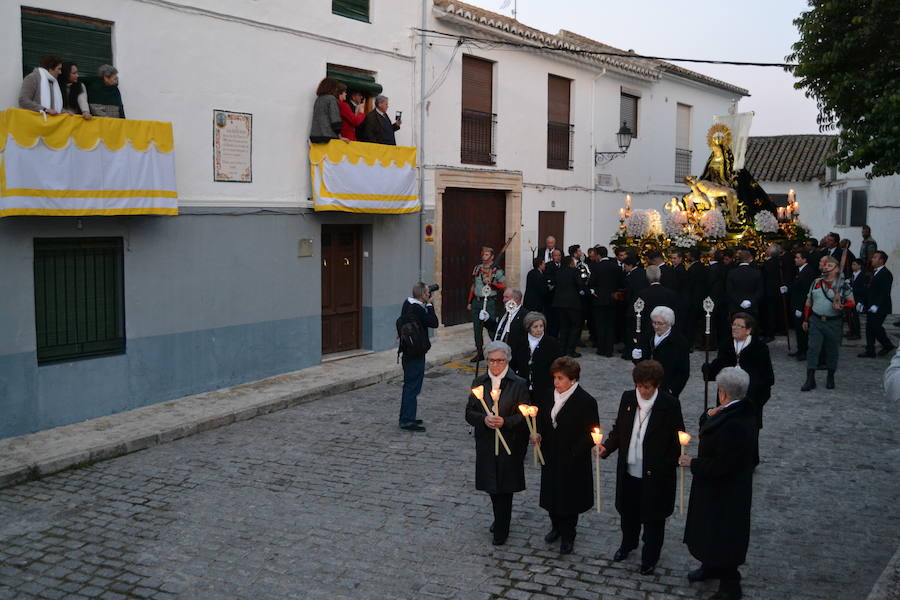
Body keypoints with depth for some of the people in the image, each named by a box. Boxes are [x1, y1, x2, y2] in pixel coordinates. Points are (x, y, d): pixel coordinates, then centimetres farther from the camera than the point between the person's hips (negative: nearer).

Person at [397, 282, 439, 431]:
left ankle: (406, 418, 26)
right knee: (413, 387, -4)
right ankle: (407, 421, 0)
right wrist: (429, 305, -8)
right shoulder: (418, 309, -21)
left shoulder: (407, 304, 7)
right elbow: (434, 322, -15)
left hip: (408, 352, 10)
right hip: (416, 353, -10)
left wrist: (426, 305, 6)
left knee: (409, 385, 17)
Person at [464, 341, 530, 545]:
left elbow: (524, 415, -7)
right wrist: (484, 419, -18)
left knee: (504, 487, 2)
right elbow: (469, 413, 2)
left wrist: (505, 421, -23)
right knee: (491, 485, 13)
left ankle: (501, 530, 16)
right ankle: (500, 520, 37)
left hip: (510, 443, -3)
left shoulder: (518, 384, -6)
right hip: (485, 443, 3)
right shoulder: (479, 382, 4)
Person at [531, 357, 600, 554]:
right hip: (550, 457, 5)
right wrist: (537, 434, -9)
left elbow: (591, 434, -14)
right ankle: (556, 527, 41)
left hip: (573, 462, -5)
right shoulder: (548, 397, -1)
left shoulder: (586, 402, -18)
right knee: (552, 494, 18)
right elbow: (541, 419, 11)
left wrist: (573, 454, -19)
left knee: (569, 498, 9)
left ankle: (568, 536, 28)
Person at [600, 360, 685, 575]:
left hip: (655, 475, -4)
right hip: (629, 470, 4)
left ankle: (650, 557, 32)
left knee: (653, 517, 12)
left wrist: (667, 466, -19)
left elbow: (677, 439, -10)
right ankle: (628, 543, 48)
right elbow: (619, 428, 7)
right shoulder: (627, 398, -2)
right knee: (628, 511, 23)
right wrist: (607, 447, -9)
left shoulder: (670, 404, -15)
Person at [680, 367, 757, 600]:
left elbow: (721, 465, -30)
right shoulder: (743, 411, -2)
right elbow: (708, 430, 9)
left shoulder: (733, 424, -33)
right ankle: (712, 567, 47)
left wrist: (692, 463, -17)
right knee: (707, 529, 26)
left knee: (722, 536, 8)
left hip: (725, 492, -10)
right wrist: (709, 416, -11)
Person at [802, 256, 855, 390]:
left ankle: (830, 378, 26)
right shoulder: (816, 283, 9)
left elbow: (852, 302, -1)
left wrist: (841, 306, -21)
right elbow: (808, 303, 16)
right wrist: (805, 320, 15)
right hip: (815, 321, 2)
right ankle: (810, 379, -3)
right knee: (813, 348, -4)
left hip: (833, 323, -2)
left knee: (832, 350, 8)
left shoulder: (843, 284, -3)